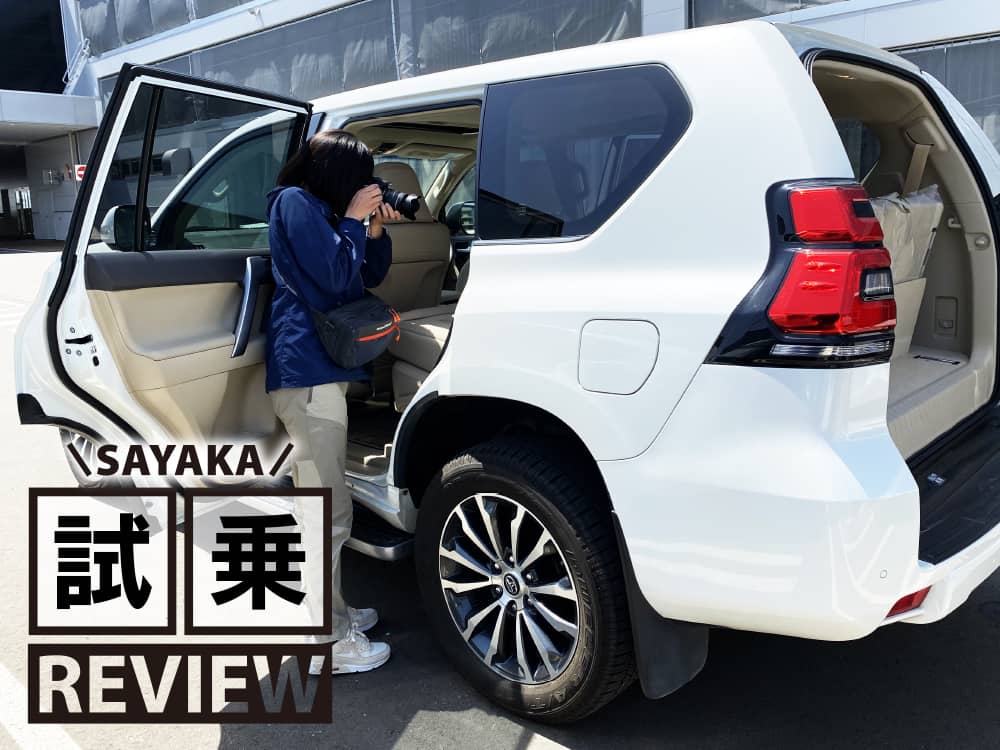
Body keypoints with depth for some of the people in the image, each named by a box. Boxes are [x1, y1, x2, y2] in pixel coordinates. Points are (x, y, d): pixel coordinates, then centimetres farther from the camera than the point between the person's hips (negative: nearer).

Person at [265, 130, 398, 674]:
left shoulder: (322, 210, 20)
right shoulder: (294, 202, -8)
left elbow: (368, 277, 20)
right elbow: (334, 276, -15)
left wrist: (376, 231, 5)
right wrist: (354, 220, -5)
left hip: (320, 368, 11)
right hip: (307, 370, -11)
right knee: (328, 511, -9)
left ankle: (330, 612, 29)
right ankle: (328, 644, -1)